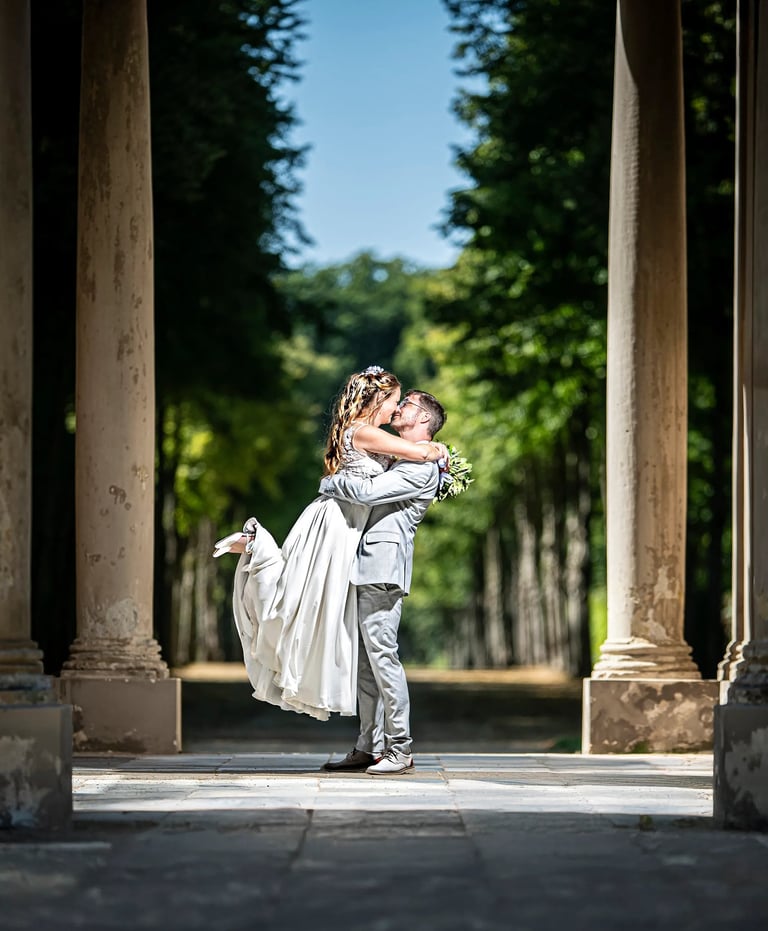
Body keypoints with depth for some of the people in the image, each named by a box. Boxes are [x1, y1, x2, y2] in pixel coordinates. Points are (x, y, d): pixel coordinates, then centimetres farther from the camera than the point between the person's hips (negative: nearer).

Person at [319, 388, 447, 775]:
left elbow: (367, 490, -17)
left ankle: (399, 749, -7)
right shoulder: (399, 462, 23)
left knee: (382, 654, -10)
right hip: (366, 568, 10)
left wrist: (328, 483, -2)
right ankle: (368, 747, 11)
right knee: (365, 660, 8)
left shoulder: (423, 467, -9)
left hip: (384, 568, -10)